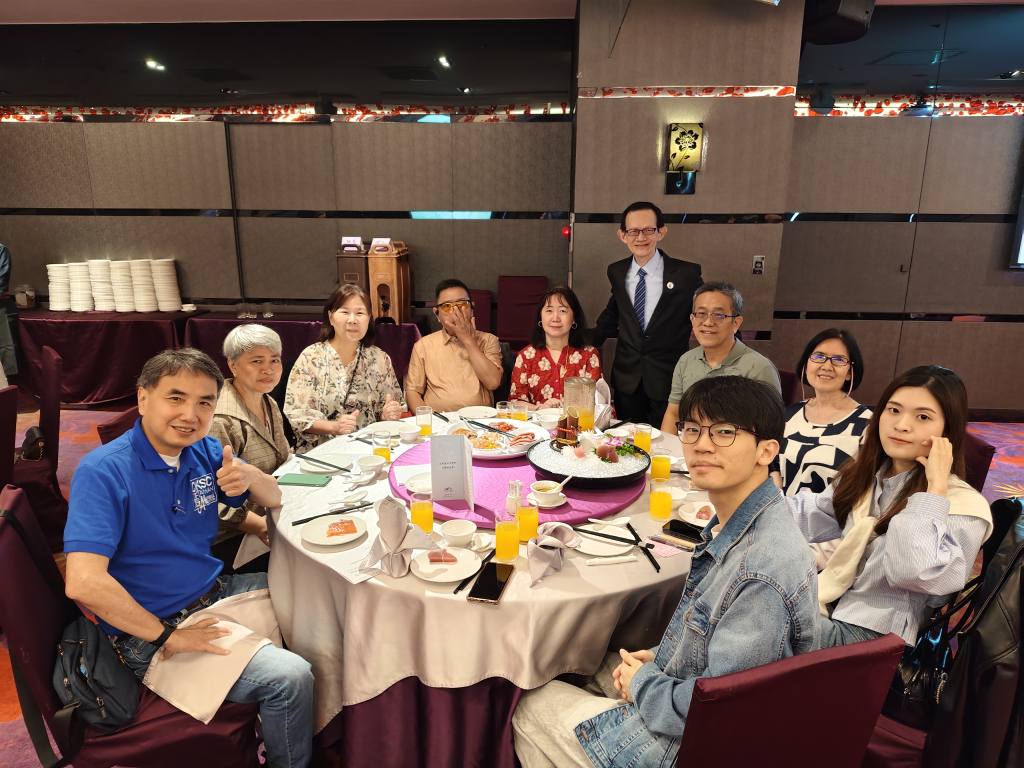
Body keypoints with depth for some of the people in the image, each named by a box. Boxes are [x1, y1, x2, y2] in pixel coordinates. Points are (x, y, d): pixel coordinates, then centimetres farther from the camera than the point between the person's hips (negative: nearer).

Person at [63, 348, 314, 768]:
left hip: (217, 593, 8)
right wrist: (167, 636, -22)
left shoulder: (204, 451, 0)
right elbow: (84, 582, -29)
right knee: (290, 678, -23)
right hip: (151, 631, -8)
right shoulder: (103, 471, -20)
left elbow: (274, 498, 8)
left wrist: (248, 475, -16)